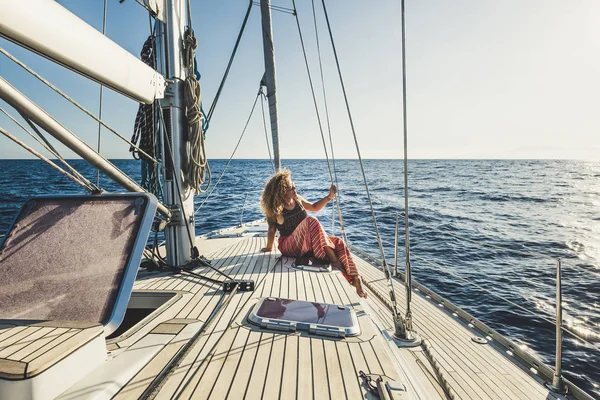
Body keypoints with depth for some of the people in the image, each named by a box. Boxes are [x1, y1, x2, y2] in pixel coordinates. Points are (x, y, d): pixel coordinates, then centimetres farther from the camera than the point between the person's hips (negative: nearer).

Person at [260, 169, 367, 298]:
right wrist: (269, 248, 5)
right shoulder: (274, 209, -7)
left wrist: (329, 197, 13)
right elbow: (272, 229, 1)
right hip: (289, 246, -6)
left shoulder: (296, 199, 9)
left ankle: (355, 279, -28)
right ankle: (334, 260, -37)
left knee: (338, 243, -19)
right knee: (311, 221, -34)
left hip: (307, 244, 6)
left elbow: (314, 207, 22)